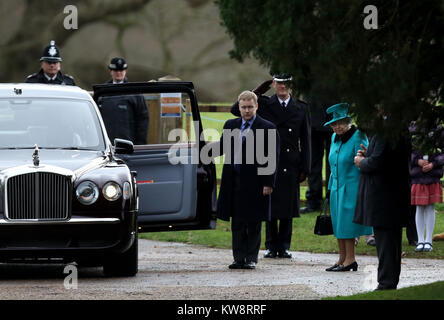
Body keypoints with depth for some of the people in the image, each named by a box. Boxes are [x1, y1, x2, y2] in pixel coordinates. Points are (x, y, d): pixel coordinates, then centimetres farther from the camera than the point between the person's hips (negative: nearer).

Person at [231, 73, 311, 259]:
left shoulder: (301, 108, 8)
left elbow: (305, 140, 9)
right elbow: (236, 110, 0)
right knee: (270, 207, 2)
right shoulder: (264, 105, 5)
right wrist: (257, 92, -3)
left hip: (290, 167, 1)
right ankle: (271, 246, 9)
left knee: (288, 208, 4)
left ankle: (284, 247, 12)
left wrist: (304, 168, 3)